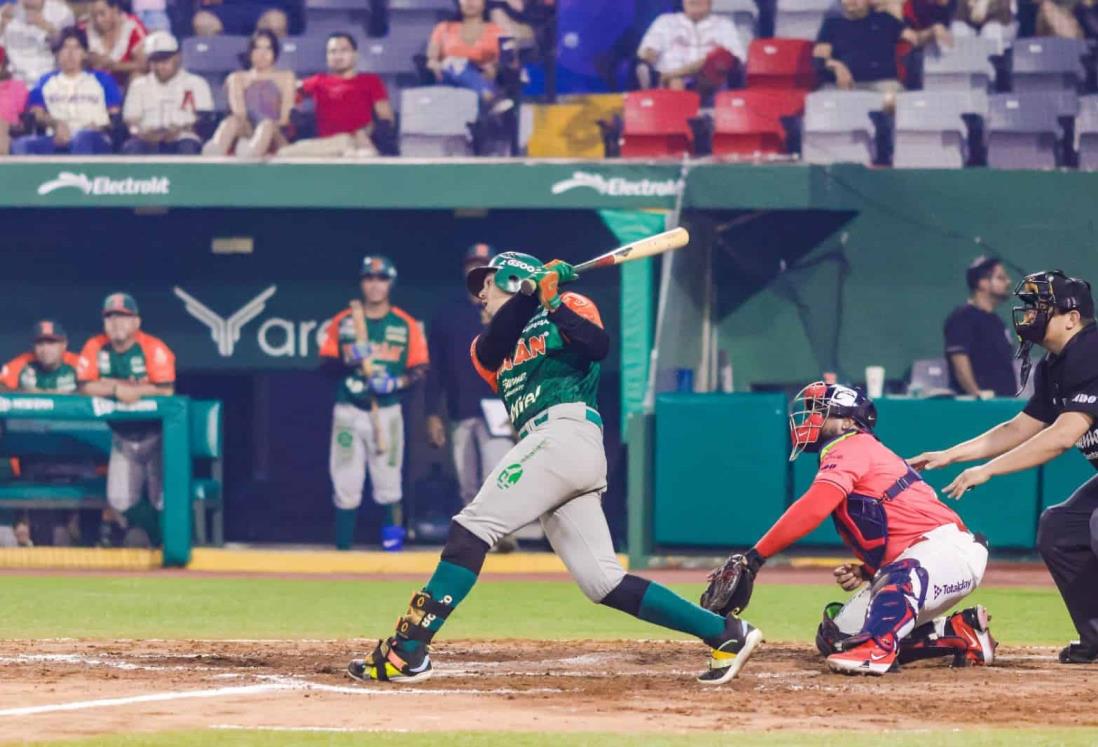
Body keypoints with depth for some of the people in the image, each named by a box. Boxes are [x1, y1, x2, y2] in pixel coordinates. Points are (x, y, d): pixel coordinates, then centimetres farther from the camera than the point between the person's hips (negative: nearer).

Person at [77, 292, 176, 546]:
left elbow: (166, 391, -22)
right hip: (122, 437, 3)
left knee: (164, 500, -7)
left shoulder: (154, 349, -15)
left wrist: (128, 389, -20)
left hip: (155, 435, -3)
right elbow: (86, 386, -12)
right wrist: (119, 388, -22)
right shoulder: (95, 348, -4)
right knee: (119, 501, 1)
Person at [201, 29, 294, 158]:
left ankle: (251, 151, -72)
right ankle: (215, 150, -68)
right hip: (247, 132, 1)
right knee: (231, 121, -32)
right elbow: (238, 110, 4)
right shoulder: (237, 79, 24)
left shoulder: (285, 78, 22)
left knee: (268, 124, -36)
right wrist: (242, 121, -17)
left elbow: (287, 113, 7)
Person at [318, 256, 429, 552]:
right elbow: (328, 362, 7)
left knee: (389, 483, -2)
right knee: (345, 485, 0)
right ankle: (342, 549, 4)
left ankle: (394, 546, 3)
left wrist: (396, 383, -15)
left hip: (386, 413, -1)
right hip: (348, 413, 1)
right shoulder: (342, 322, 7)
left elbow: (420, 369, 3)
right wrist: (349, 361, -13)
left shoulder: (406, 325, 4)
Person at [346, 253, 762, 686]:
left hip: (565, 434, -8)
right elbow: (494, 347, 5)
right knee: (603, 582, -2)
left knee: (472, 528, -14)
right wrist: (532, 292, -5)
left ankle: (406, 652, -21)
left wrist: (553, 303, -15)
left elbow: (598, 345, -9)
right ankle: (726, 633, 0)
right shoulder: (487, 348, 30)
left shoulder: (569, 308, 12)